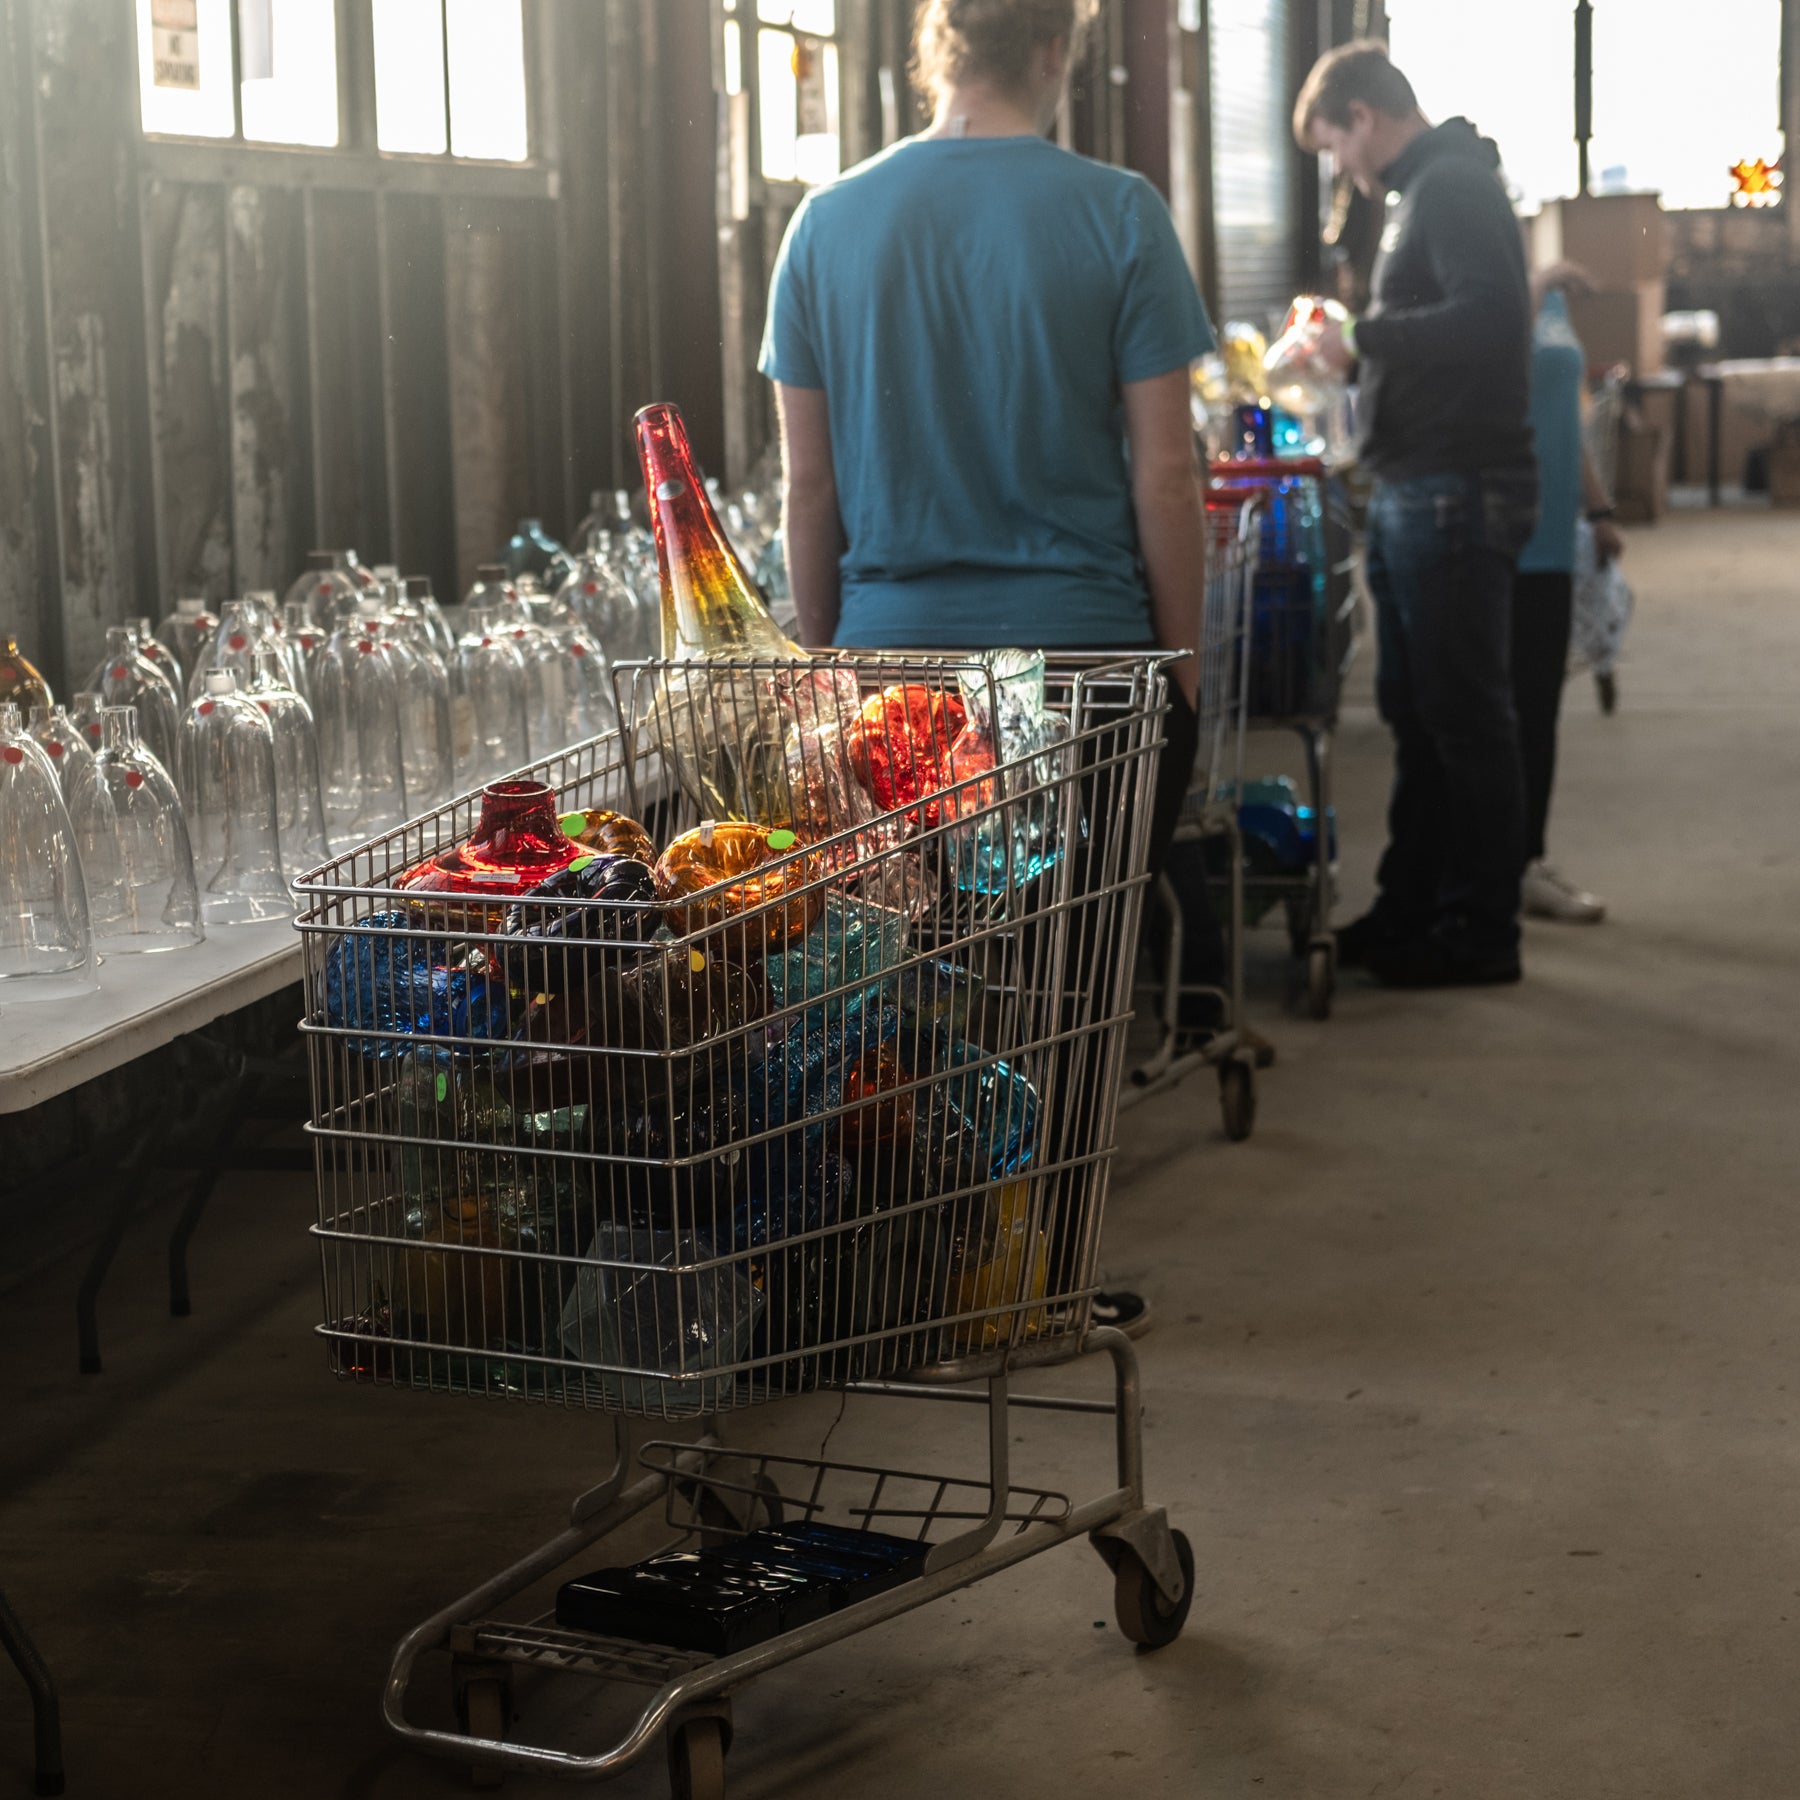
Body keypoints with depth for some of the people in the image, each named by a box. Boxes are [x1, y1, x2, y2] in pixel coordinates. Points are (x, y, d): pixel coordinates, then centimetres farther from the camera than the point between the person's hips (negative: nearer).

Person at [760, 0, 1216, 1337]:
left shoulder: (829, 224, 2)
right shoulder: (1114, 216, -7)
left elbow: (810, 490, 5)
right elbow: (1163, 475, -6)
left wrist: (827, 664, 14)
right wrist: (1184, 661, 3)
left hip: (894, 658, 3)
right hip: (1081, 651, -3)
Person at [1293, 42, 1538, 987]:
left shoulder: (1455, 186, -12)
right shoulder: (1424, 191, 19)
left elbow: (1488, 316, -25)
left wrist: (1365, 336, -17)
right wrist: (1356, 349, 13)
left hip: (1456, 490, -10)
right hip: (1412, 491, 10)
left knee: (1464, 714, -4)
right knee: (1414, 710, 15)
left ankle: (1481, 929, 3)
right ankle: (1412, 906, 23)